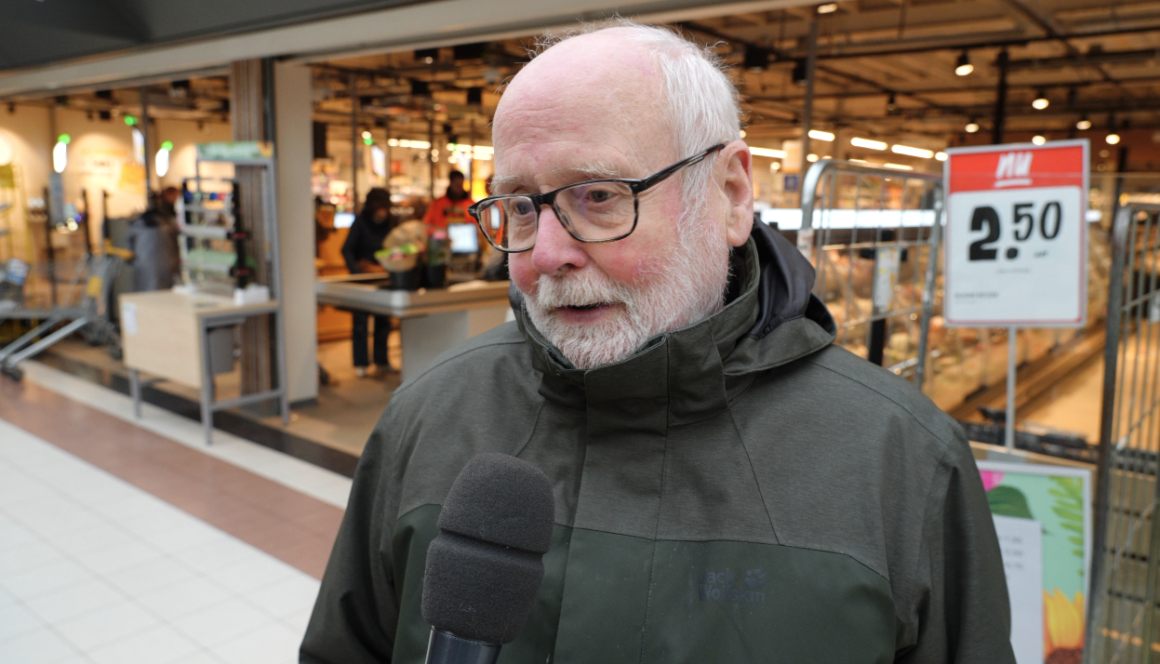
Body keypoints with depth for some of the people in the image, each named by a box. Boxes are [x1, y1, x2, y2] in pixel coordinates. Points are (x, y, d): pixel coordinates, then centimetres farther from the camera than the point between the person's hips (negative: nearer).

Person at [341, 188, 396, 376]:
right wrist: (356, 270, -26)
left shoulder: (388, 224, 6)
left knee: (383, 319, 7)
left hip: (383, 276, 5)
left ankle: (381, 360, 18)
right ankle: (360, 363, 5)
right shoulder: (360, 222, -7)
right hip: (362, 275, -4)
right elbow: (346, 250, -13)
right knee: (360, 320, -2)